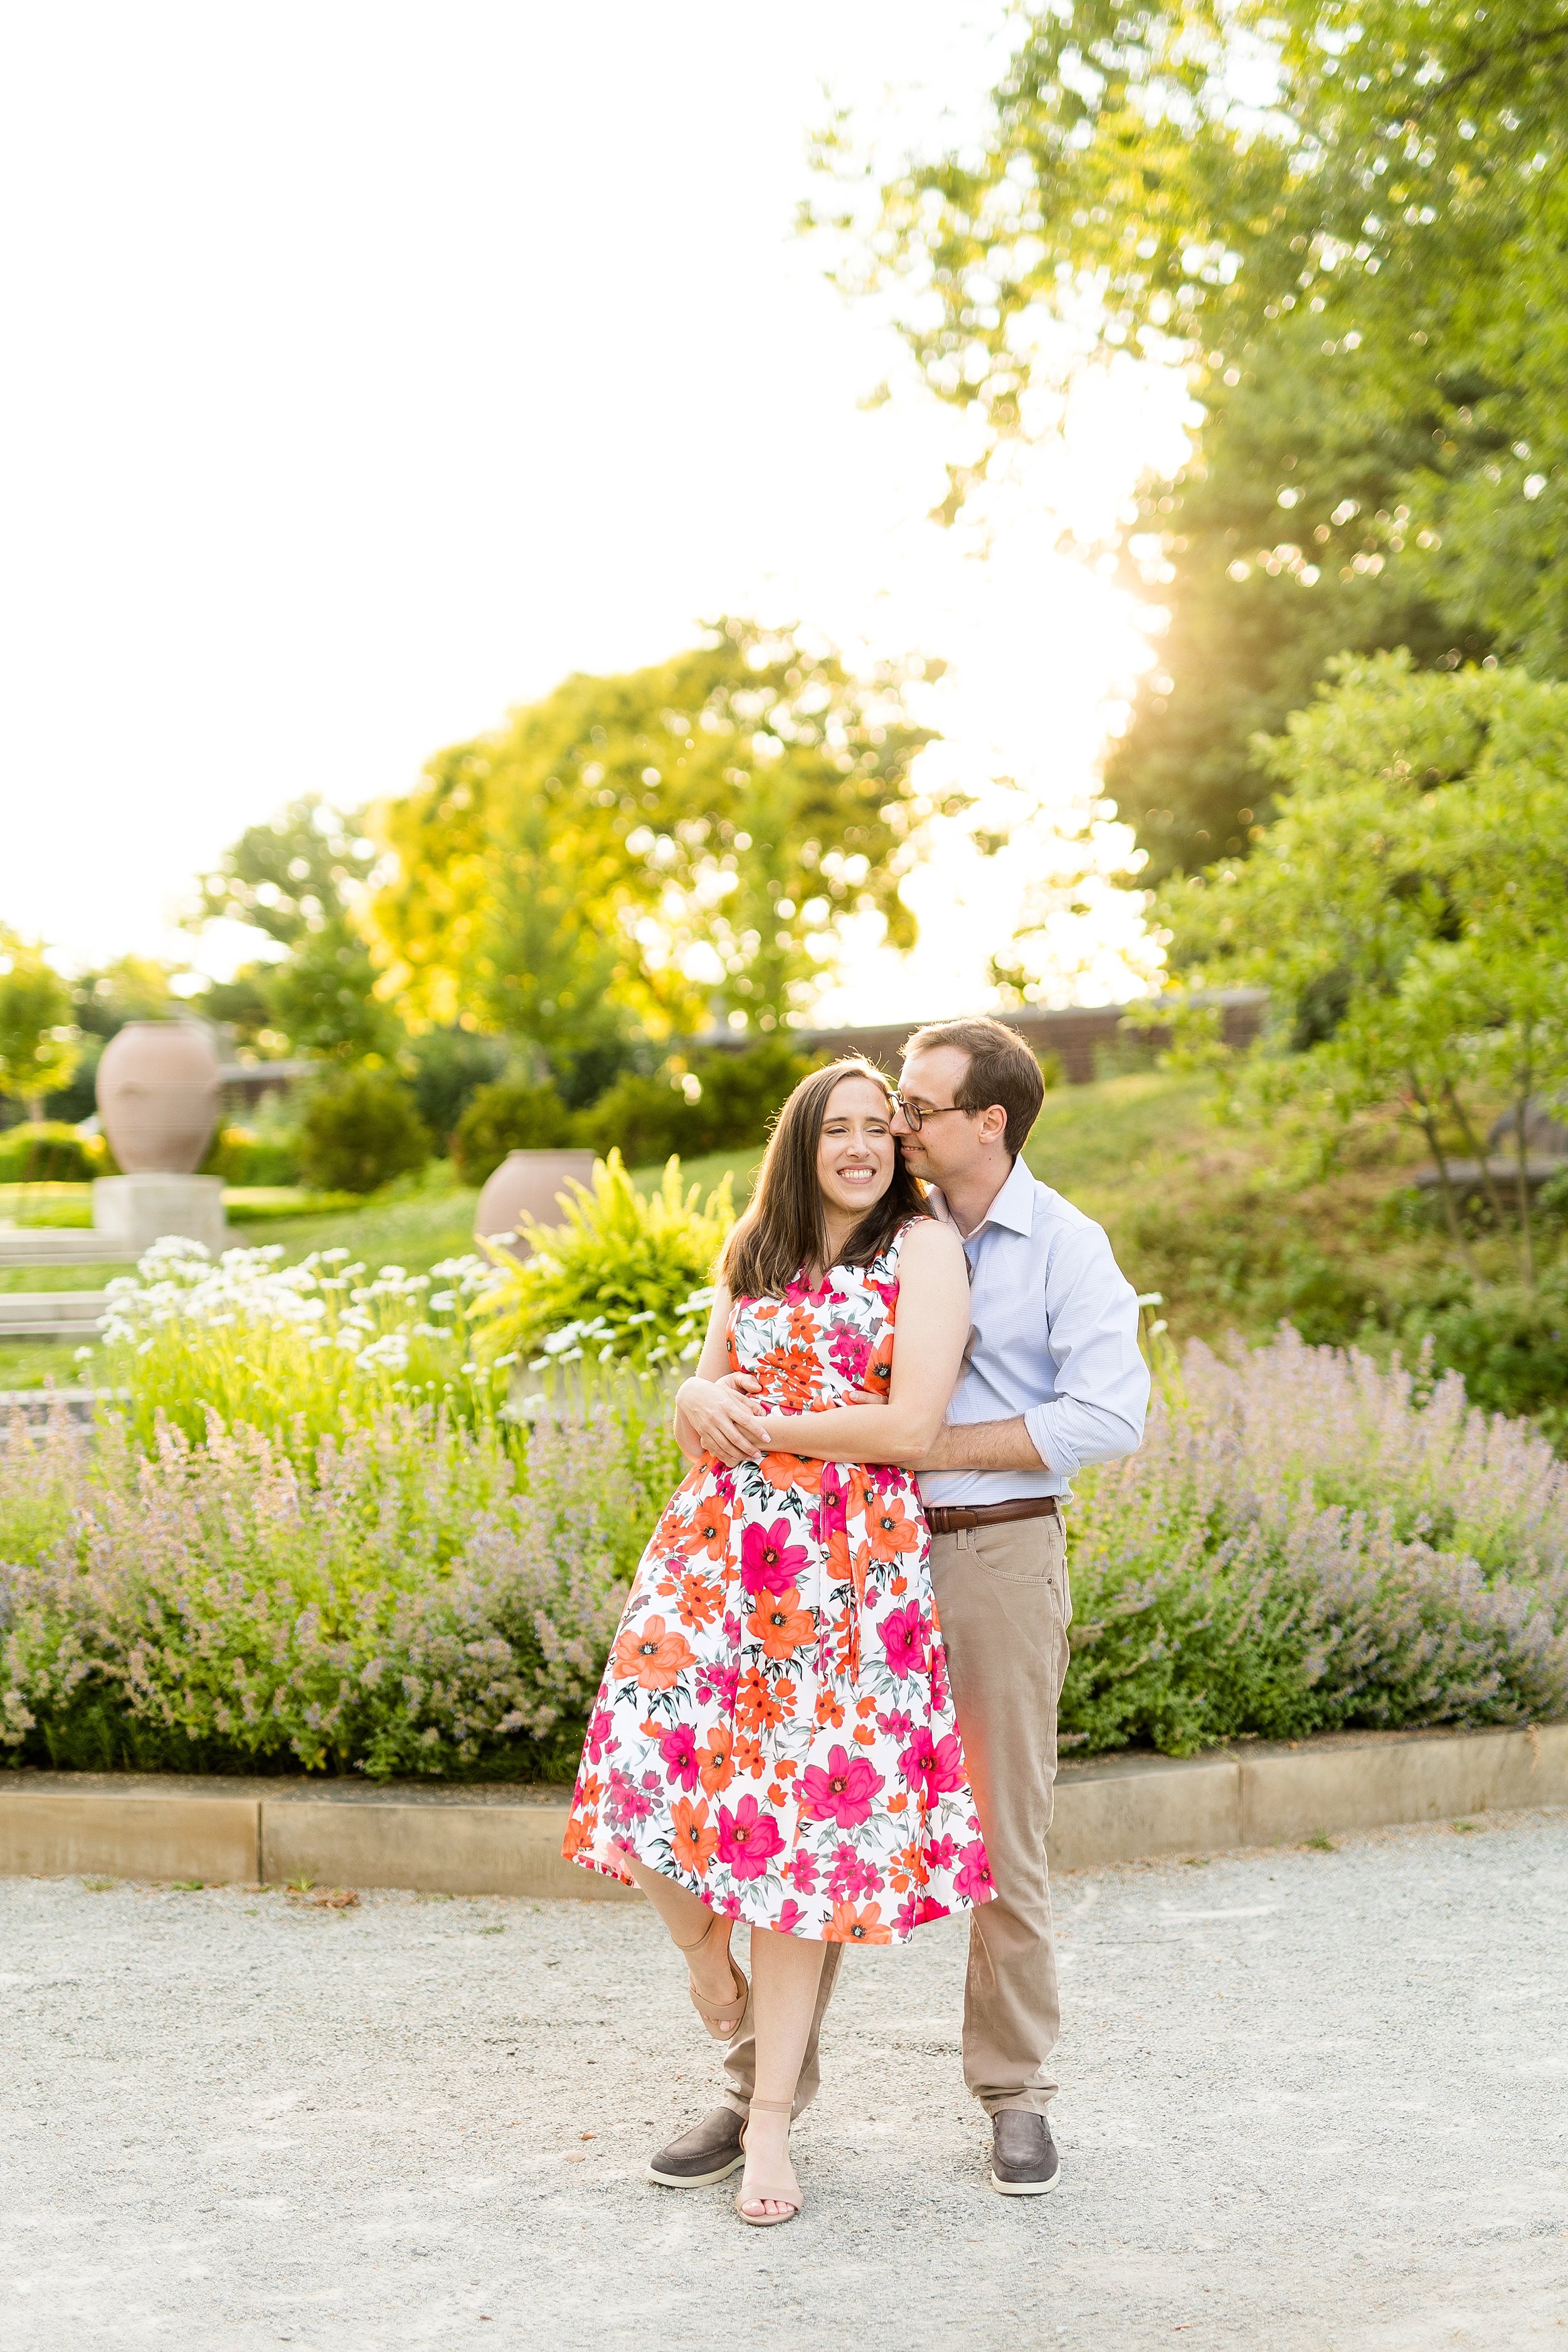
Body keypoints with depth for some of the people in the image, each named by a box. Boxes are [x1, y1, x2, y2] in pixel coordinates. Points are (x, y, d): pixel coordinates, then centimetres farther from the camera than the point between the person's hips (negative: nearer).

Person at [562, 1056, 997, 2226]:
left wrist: (762, 1424, -3)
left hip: (849, 1564, -4)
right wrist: (708, 1411, 6)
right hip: (721, 1547, 4)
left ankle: (771, 2122, 7)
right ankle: (709, 1956, 21)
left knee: (803, 1815, -3)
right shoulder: (755, 1253, 17)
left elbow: (910, 1428, -10)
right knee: (653, 1763, -12)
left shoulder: (924, 1247, -1)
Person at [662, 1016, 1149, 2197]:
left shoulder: (1067, 1246, -3)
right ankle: (763, 2087, 14)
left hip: (999, 1556, -3)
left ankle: (1017, 2095, 19)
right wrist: (707, 1392, -13)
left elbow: (1108, 1416, -13)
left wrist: (942, 1446, -14)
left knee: (1005, 1837, 4)